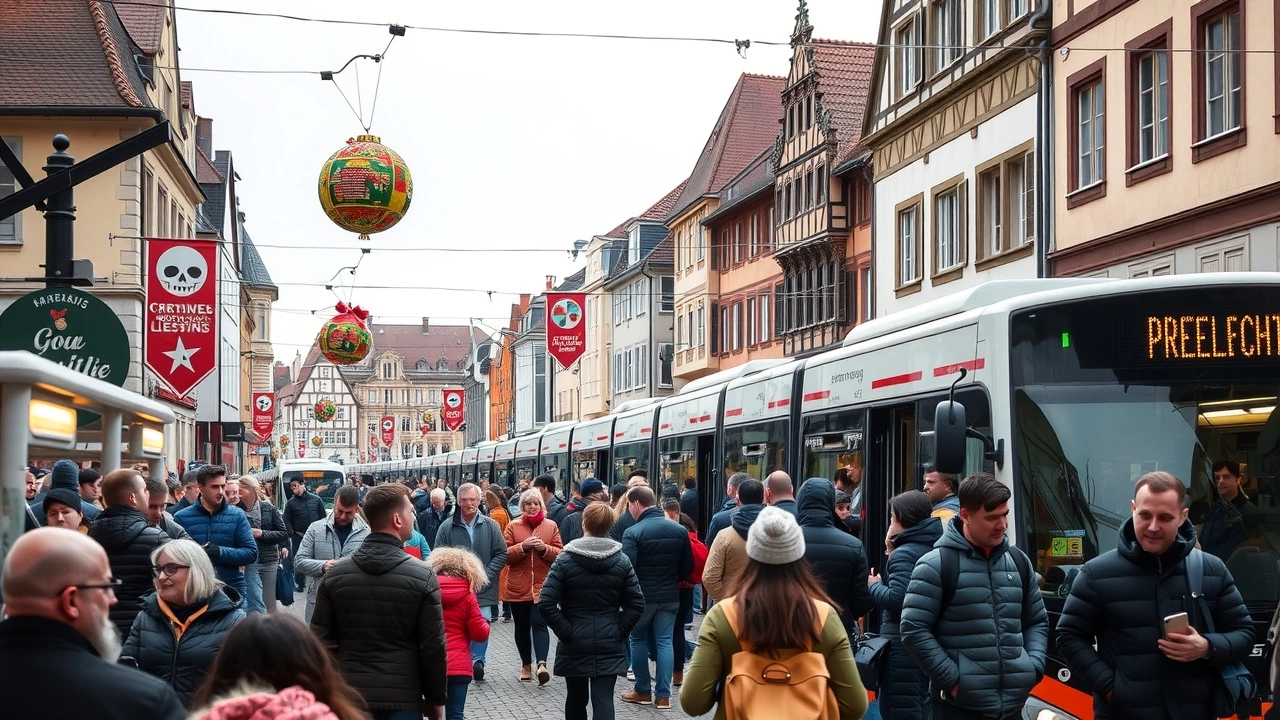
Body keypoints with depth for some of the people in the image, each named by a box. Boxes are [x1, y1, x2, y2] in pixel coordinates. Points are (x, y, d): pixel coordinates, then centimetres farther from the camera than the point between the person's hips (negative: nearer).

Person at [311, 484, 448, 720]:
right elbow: (433, 646, -8)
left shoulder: (334, 574, 0)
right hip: (403, 697, -3)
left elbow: (323, 640, 2)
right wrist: (436, 698, 4)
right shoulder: (422, 575, -9)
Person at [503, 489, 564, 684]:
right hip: (518, 586, 2)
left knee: (539, 623, -15)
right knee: (522, 627, 10)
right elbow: (505, 554, -3)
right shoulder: (513, 527, 4)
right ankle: (526, 665, 23)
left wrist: (544, 548, -17)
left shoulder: (551, 526, 5)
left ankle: (541, 664, -25)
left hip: (542, 585, -2)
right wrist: (523, 546, -19)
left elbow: (559, 553, 2)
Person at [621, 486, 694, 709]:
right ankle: (663, 695, 5)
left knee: (638, 640, 13)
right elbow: (688, 567, 4)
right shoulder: (679, 530, 0)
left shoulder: (633, 532, -16)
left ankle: (643, 691, 18)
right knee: (664, 642, 7)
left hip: (642, 596, -4)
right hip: (670, 596, 4)